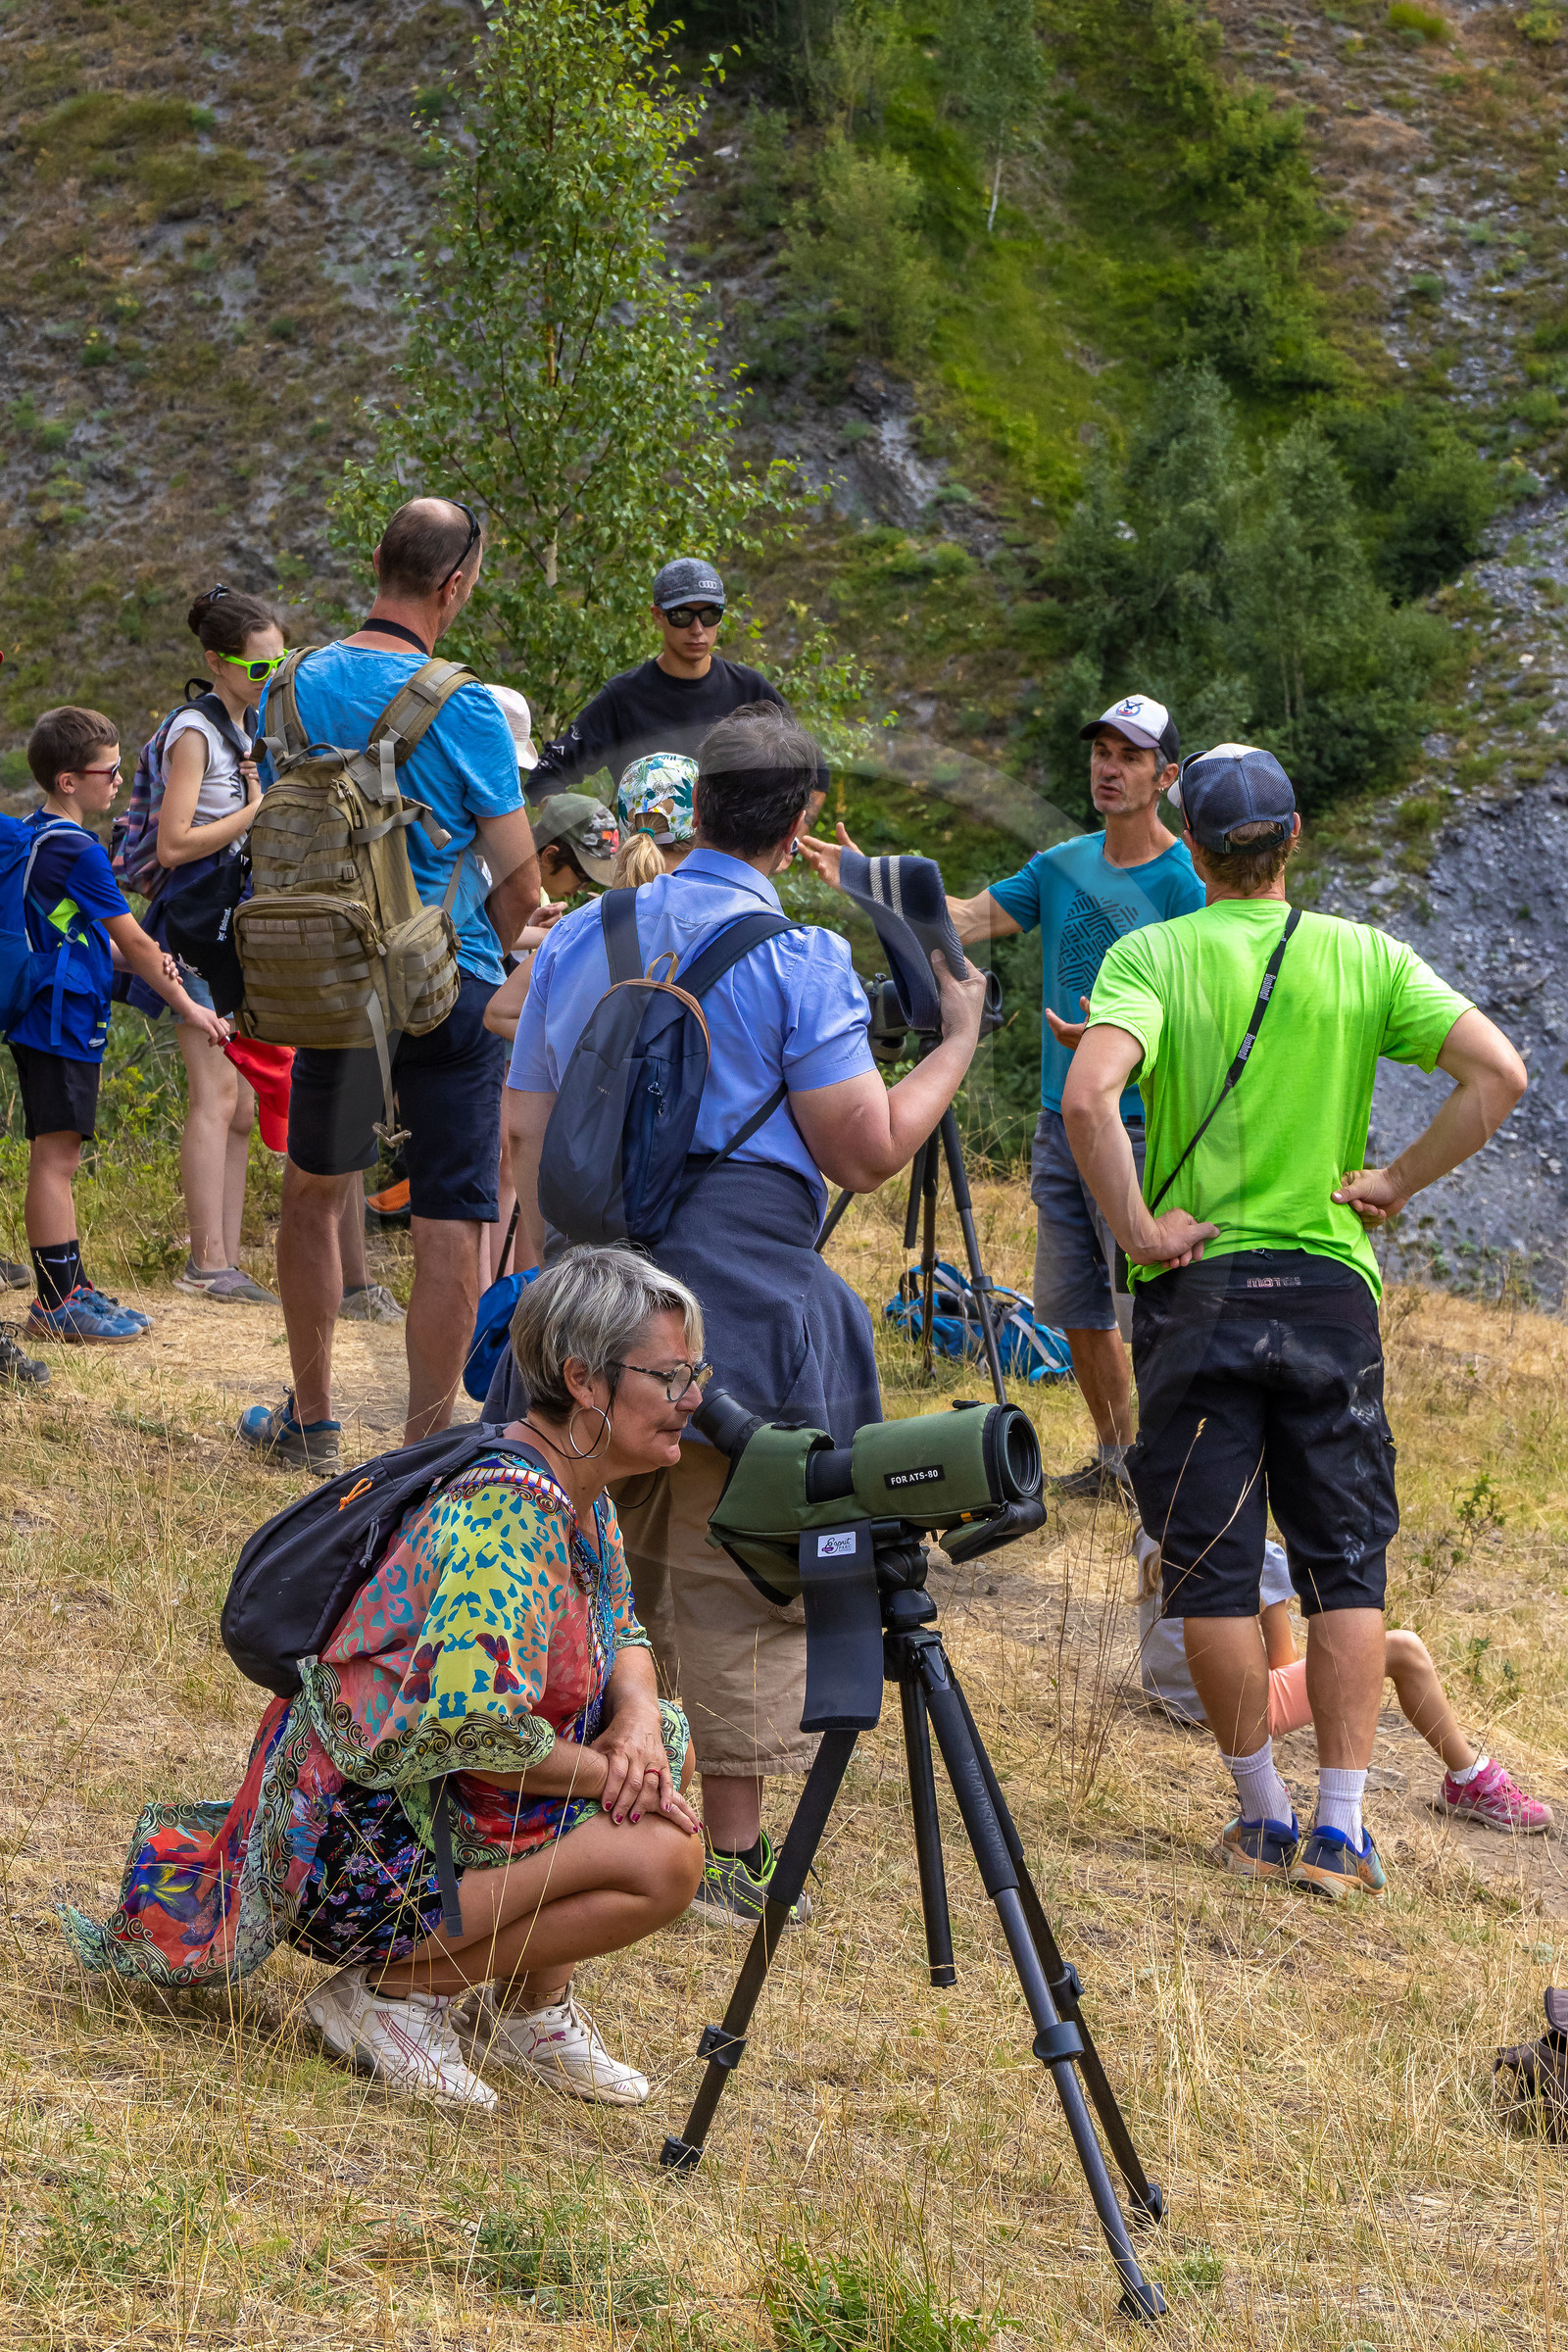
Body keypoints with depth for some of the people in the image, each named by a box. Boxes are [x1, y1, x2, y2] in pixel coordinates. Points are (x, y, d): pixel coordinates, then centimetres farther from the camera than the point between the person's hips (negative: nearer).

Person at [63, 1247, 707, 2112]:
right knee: (663, 1859, -21)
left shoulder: (579, 1493, 6)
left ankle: (529, 2006, 12)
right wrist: (607, 1772, -16)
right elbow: (471, 1727, -30)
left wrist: (639, 1718, -6)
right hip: (362, 1853, -10)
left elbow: (622, 1636, 17)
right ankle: (390, 1991, -8)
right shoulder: (509, 1516, -24)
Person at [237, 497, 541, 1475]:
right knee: (451, 1230, 1)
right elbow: (521, 885, -11)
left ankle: (312, 1423, 29)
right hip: (451, 990, -4)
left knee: (313, 1193, 22)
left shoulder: (300, 688, -1)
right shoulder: (466, 709, -14)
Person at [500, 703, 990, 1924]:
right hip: (740, 1312, -5)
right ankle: (732, 1855, 6)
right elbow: (866, 1150, -10)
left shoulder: (578, 941, 10)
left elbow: (528, 1137, 14)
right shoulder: (798, 960, -8)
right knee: (740, 1587, 2)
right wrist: (957, 1042, 4)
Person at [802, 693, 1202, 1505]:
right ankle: (1112, 1458, 24)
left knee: (1146, 1309, -6)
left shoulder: (1183, 883, -9)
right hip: (1061, 1120, 7)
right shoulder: (1063, 865, 10)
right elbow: (967, 919, 4)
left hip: (1143, 1126, -7)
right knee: (1076, 1307, 12)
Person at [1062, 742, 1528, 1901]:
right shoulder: (1366, 957, 1)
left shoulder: (1151, 956, -6)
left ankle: (1265, 1816, 12)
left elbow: (1090, 1093, -23)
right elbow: (1499, 1073, -9)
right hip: (1331, 1286, 2)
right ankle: (1342, 1828, 3)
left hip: (1198, 1286, -2)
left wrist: (1138, 1227, -13)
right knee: (1346, 1568, 7)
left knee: (1214, 1570, 7)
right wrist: (1398, 1182, -1)